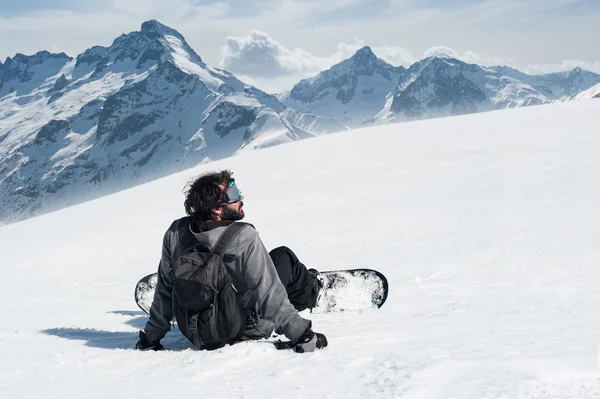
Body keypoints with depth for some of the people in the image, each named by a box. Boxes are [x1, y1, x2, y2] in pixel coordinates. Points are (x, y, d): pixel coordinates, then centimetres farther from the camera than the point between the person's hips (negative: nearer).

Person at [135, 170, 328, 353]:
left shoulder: (175, 234, -15)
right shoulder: (244, 237, -29)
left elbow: (164, 290, -5)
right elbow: (269, 294, -30)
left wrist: (151, 335, 5)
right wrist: (301, 334, -24)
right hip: (248, 329, -4)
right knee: (283, 256, 14)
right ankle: (309, 292, 40)